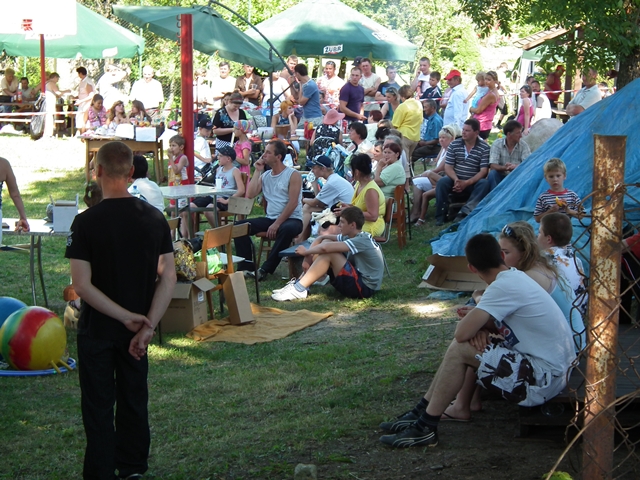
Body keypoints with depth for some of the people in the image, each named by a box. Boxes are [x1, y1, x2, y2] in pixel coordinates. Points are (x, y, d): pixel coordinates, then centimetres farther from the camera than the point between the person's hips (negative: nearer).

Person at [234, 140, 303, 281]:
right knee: (240, 225, -11)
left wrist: (277, 224, -22)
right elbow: (250, 194, 1)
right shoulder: (265, 176, 13)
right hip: (270, 218, 6)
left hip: (291, 219, -6)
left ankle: (265, 269, -30)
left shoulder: (293, 175, -6)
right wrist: (257, 171, 2)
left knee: (287, 229, -40)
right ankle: (246, 267, -13)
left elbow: (293, 203, -15)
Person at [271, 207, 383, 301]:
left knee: (328, 252, -21)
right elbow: (321, 238, 10)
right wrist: (308, 257, -5)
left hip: (365, 288, -10)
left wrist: (306, 252, -11)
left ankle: (299, 289, -18)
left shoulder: (361, 241, -20)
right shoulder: (351, 237, 8)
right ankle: (301, 283, 1)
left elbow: (325, 248, -29)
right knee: (326, 242, 5)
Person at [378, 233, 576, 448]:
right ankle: (421, 412, 13)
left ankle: (425, 428, -6)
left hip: (542, 381, -10)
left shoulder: (504, 286, -21)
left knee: (459, 349, -14)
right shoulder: (516, 277, 9)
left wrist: (474, 321, 0)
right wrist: (480, 327, -6)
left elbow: (462, 333, -23)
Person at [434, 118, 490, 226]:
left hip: (473, 182, -1)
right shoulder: (454, 145, 4)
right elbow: (448, 167, 0)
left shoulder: (484, 147, -4)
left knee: (484, 184, -32)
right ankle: (440, 216, -24)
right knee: (442, 182, -29)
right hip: (455, 180, 1)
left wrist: (466, 183, -22)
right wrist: (456, 180, -21)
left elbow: (483, 171, -10)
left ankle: (465, 212, -42)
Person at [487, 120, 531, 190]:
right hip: (500, 177, -1)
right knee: (493, 173, -31)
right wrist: (505, 168, -37)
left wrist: (517, 167, -37)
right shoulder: (497, 144, -6)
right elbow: (492, 166, -16)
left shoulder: (523, 145, -3)